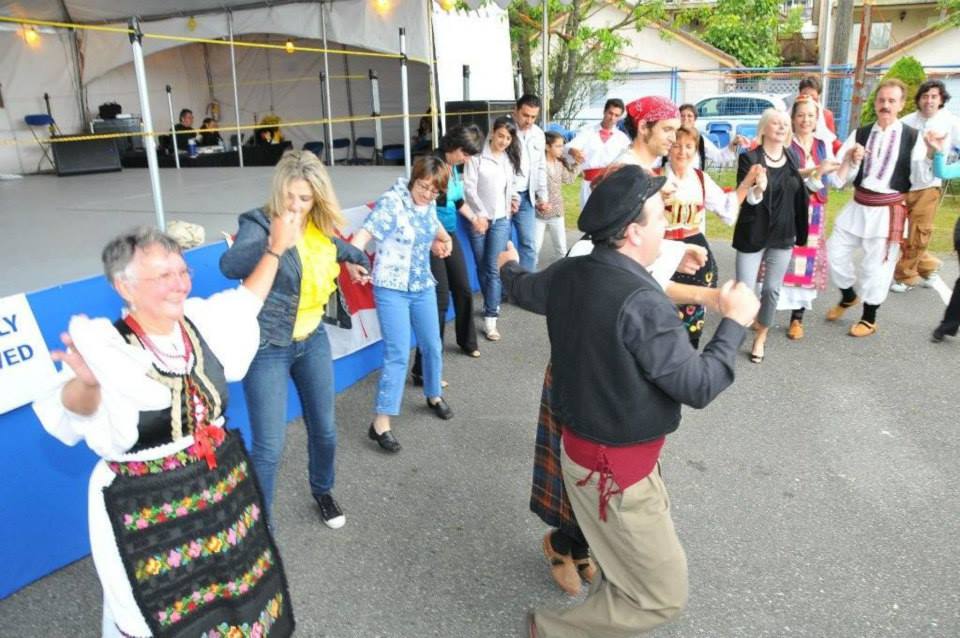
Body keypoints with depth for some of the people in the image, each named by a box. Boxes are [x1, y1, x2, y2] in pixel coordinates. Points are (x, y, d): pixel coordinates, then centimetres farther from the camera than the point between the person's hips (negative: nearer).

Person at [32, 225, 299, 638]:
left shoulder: (200, 322, -6)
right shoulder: (109, 348, -23)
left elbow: (245, 301, 14)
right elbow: (74, 409, -42)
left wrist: (275, 248, 17)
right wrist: (86, 384, -65)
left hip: (224, 484, 6)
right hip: (149, 511, -5)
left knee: (236, 601, 25)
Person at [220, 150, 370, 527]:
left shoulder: (321, 228, -1)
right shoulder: (259, 223, -18)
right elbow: (229, 266, -39)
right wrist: (275, 243, -52)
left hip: (312, 340, 6)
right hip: (268, 348, -5)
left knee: (324, 430, 18)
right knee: (269, 446, -4)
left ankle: (323, 491, 46)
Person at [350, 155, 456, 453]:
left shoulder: (429, 203, 1)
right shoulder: (391, 202, -20)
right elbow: (363, 234, -33)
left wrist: (444, 238, 7)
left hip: (423, 287, 7)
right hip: (391, 289, -7)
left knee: (432, 346, 16)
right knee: (398, 354, -11)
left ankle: (434, 396, 41)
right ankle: (380, 423, -3)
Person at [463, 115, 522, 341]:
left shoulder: (510, 159, 10)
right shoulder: (477, 156, -7)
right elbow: (469, 188, -10)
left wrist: (514, 197, 2)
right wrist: (479, 214, -14)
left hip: (501, 219, 2)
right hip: (478, 219, -2)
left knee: (494, 268, -6)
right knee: (482, 267, 9)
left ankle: (490, 319, -6)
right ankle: (492, 304, 30)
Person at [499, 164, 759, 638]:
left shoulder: (567, 274, -4)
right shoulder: (642, 303, -29)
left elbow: (524, 290, 19)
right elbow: (699, 386, -22)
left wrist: (509, 268, 42)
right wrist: (734, 323, -7)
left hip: (584, 444, 9)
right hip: (615, 469, -9)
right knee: (664, 596, 9)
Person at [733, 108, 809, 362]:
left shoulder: (792, 157, 5)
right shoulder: (749, 158, -11)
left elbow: (798, 194, 16)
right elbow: (744, 199, -18)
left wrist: (798, 231, 17)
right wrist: (758, 189, -40)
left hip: (784, 235, 5)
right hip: (753, 234, -5)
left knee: (772, 289, 10)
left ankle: (761, 337, 26)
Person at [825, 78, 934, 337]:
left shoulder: (912, 137, -6)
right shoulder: (860, 134, 2)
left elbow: (920, 179, -8)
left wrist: (930, 155, -24)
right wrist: (852, 160, -21)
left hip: (888, 211, -4)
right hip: (858, 206, 4)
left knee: (876, 265, 4)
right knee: (835, 251, 9)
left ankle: (869, 319, 23)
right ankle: (848, 296, 37)